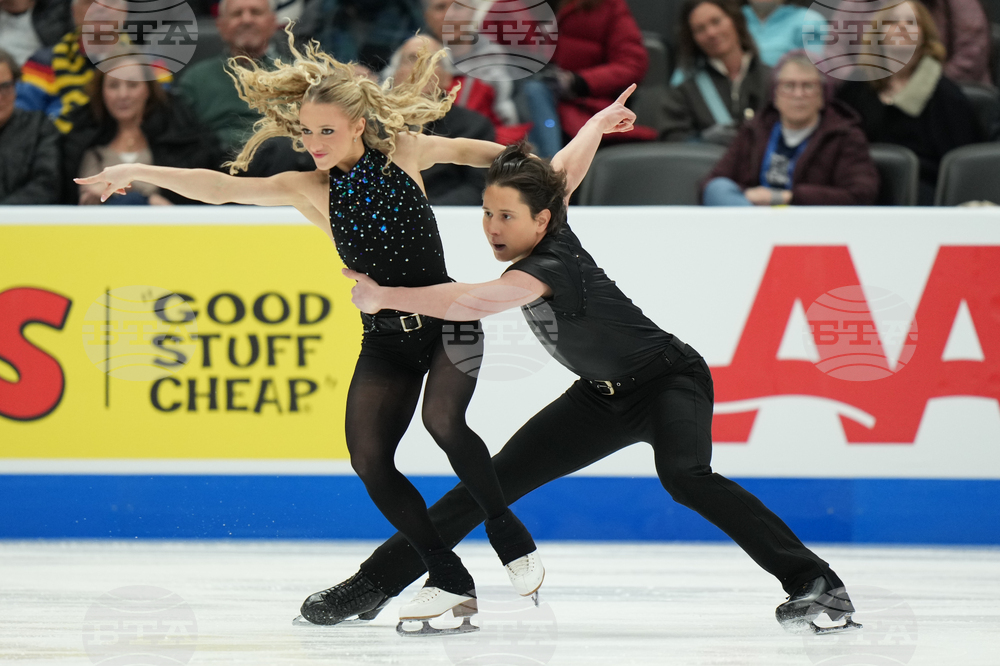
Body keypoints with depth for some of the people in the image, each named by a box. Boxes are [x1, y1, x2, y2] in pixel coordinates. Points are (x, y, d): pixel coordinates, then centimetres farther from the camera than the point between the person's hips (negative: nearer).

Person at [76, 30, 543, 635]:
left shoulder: (402, 154, -5)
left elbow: (462, 149, 14)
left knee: (442, 419, -28)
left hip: (448, 319, -3)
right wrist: (141, 172, -26)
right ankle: (450, 582, 0)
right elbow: (222, 188, -15)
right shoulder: (311, 189, -5)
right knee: (369, 459, -12)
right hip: (385, 339, 3)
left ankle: (513, 540, -8)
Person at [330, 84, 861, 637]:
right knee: (497, 478, 3)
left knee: (683, 476, -37)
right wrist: (599, 123, 32)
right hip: (604, 397, 9)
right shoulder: (543, 232, -8)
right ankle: (379, 581, 7)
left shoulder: (550, 268, -33)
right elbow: (566, 169, 12)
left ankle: (816, 585, -36)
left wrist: (382, 296, -42)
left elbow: (472, 303, -48)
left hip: (669, 379, -9)